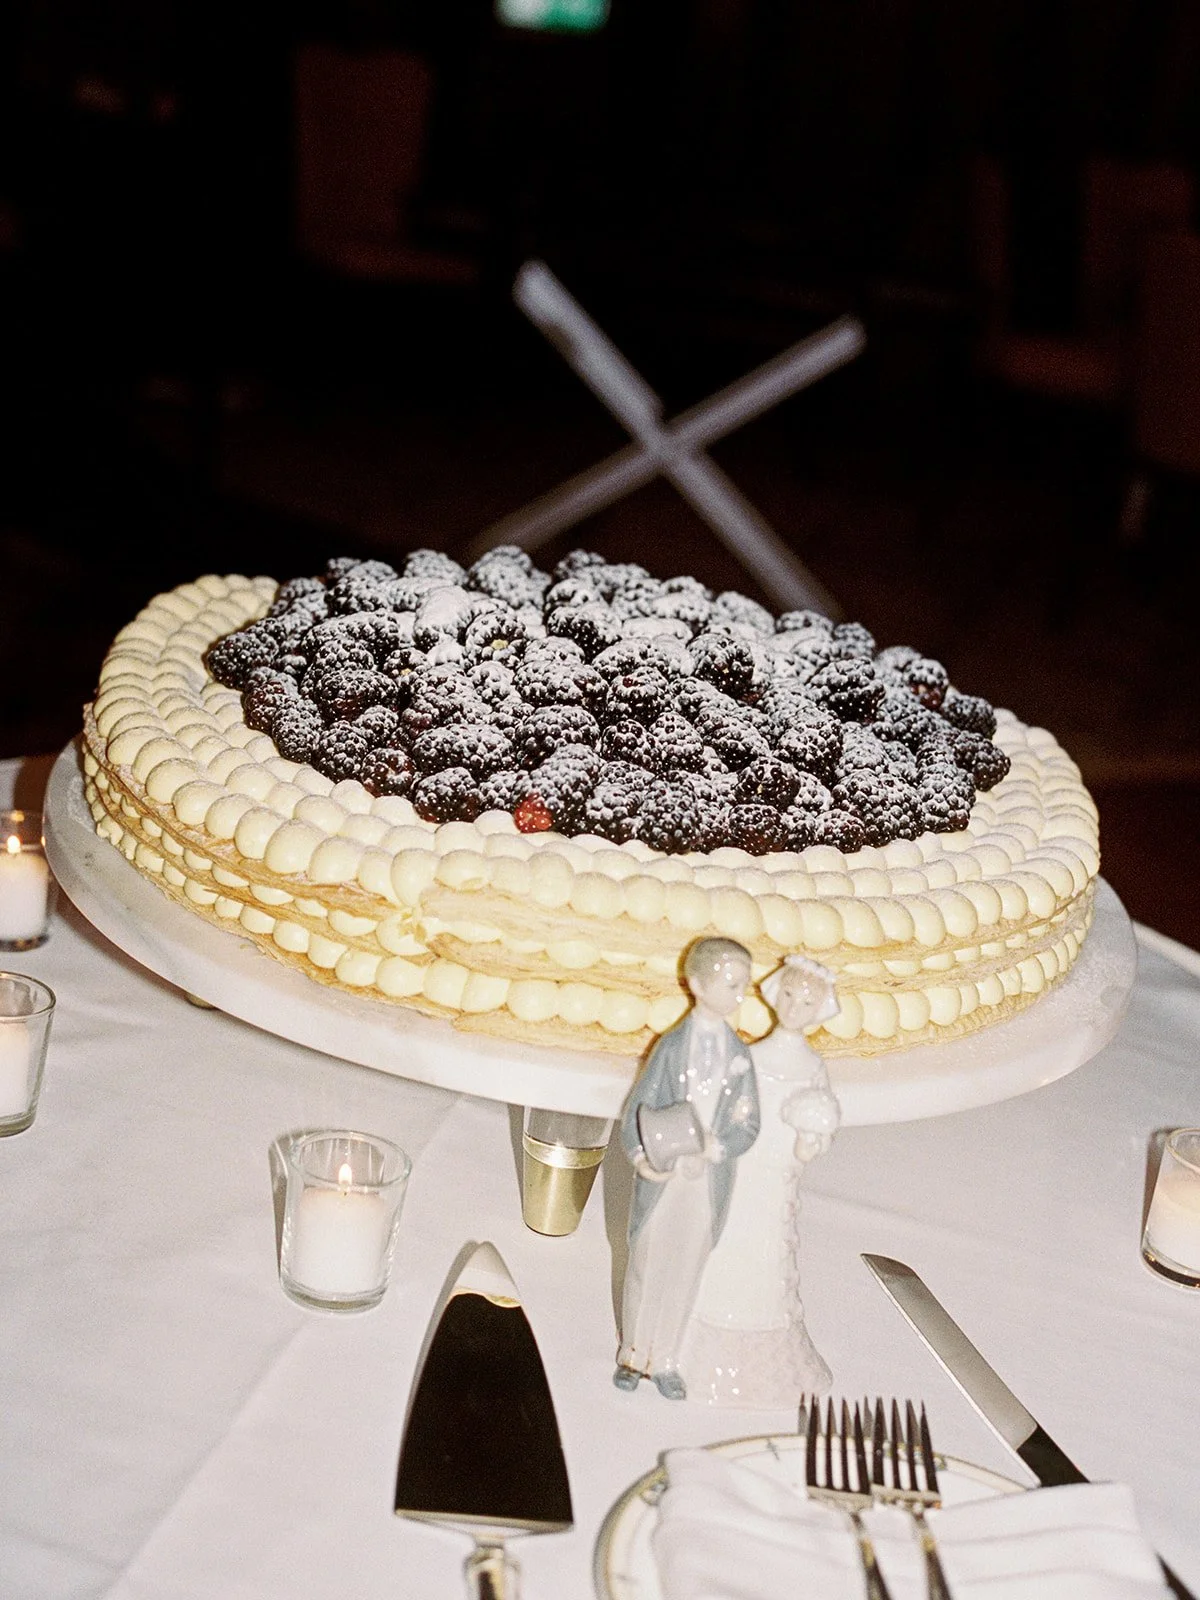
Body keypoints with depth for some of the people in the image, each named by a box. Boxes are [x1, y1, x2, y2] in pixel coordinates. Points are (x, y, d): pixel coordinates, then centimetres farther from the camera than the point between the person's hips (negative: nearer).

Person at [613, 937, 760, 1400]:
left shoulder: (740, 1054, 1)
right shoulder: (672, 1046, -6)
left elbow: (748, 1127, 1)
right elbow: (637, 1110, -4)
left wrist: (716, 1146, -19)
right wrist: (640, 1156, -21)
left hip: (708, 1182, 2)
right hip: (662, 1177, -2)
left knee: (685, 1272, 9)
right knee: (646, 1266, 9)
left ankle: (664, 1361, 24)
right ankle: (633, 1354, 26)